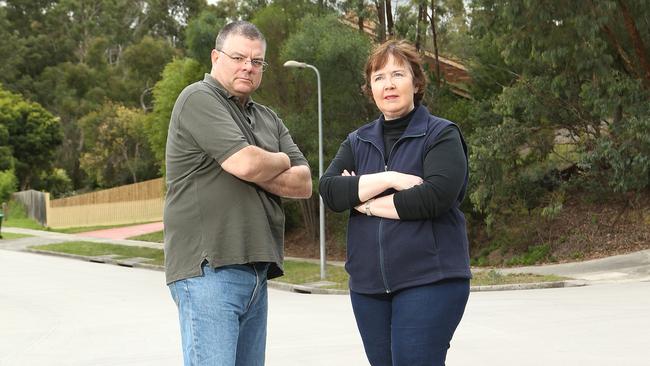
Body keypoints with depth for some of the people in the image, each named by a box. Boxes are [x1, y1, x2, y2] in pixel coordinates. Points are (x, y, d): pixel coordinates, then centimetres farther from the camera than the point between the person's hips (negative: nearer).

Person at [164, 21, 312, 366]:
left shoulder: (268, 119, 21)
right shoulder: (198, 98, -4)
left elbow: (303, 183, 10)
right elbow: (245, 162, -17)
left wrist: (257, 171, -7)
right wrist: (280, 161, 5)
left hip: (255, 270, 8)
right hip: (209, 269, -8)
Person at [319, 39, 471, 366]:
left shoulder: (441, 134, -1)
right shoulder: (357, 141, 15)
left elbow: (436, 196, -17)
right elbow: (328, 190, -2)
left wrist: (364, 201, -7)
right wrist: (390, 179, -14)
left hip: (429, 281, -5)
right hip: (368, 286, 5)